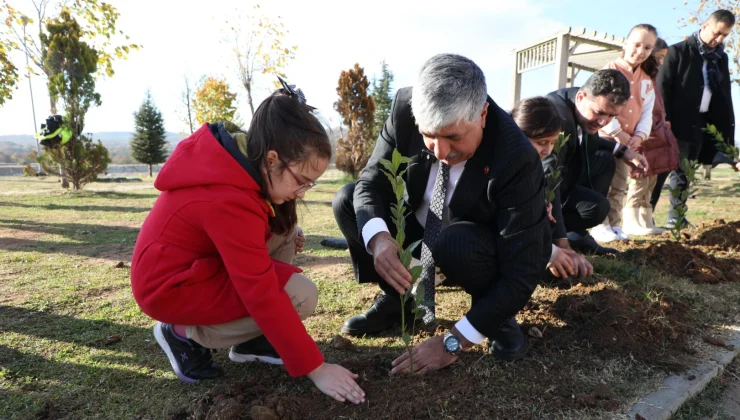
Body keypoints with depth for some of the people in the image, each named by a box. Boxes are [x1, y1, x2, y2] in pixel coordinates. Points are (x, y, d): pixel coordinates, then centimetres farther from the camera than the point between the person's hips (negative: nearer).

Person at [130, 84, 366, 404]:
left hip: (190, 262, 10)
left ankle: (248, 339, 5)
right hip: (171, 286, -9)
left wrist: (283, 233, 0)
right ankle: (186, 333, -2)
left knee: (285, 232, 0)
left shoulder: (239, 156, -5)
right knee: (302, 295, -20)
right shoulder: (230, 201, -33)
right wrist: (315, 369, -25)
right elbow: (263, 295, -32)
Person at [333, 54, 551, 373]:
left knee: (452, 245, -37)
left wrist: (453, 342, -32)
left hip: (487, 248, -4)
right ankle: (397, 299, 5)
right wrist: (378, 237, -39)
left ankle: (498, 314, -3)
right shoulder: (406, 107, -23)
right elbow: (371, 182, -16)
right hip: (422, 227, 4)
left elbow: (522, 272, -31)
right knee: (348, 202, -13)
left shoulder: (516, 159, -34)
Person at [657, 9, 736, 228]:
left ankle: (676, 217, 12)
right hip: (678, 124, -5)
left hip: (700, 126, 6)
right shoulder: (679, 51, -2)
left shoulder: (721, 58, 15)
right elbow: (662, 88, -8)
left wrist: (728, 128, 10)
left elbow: (725, 96, 17)